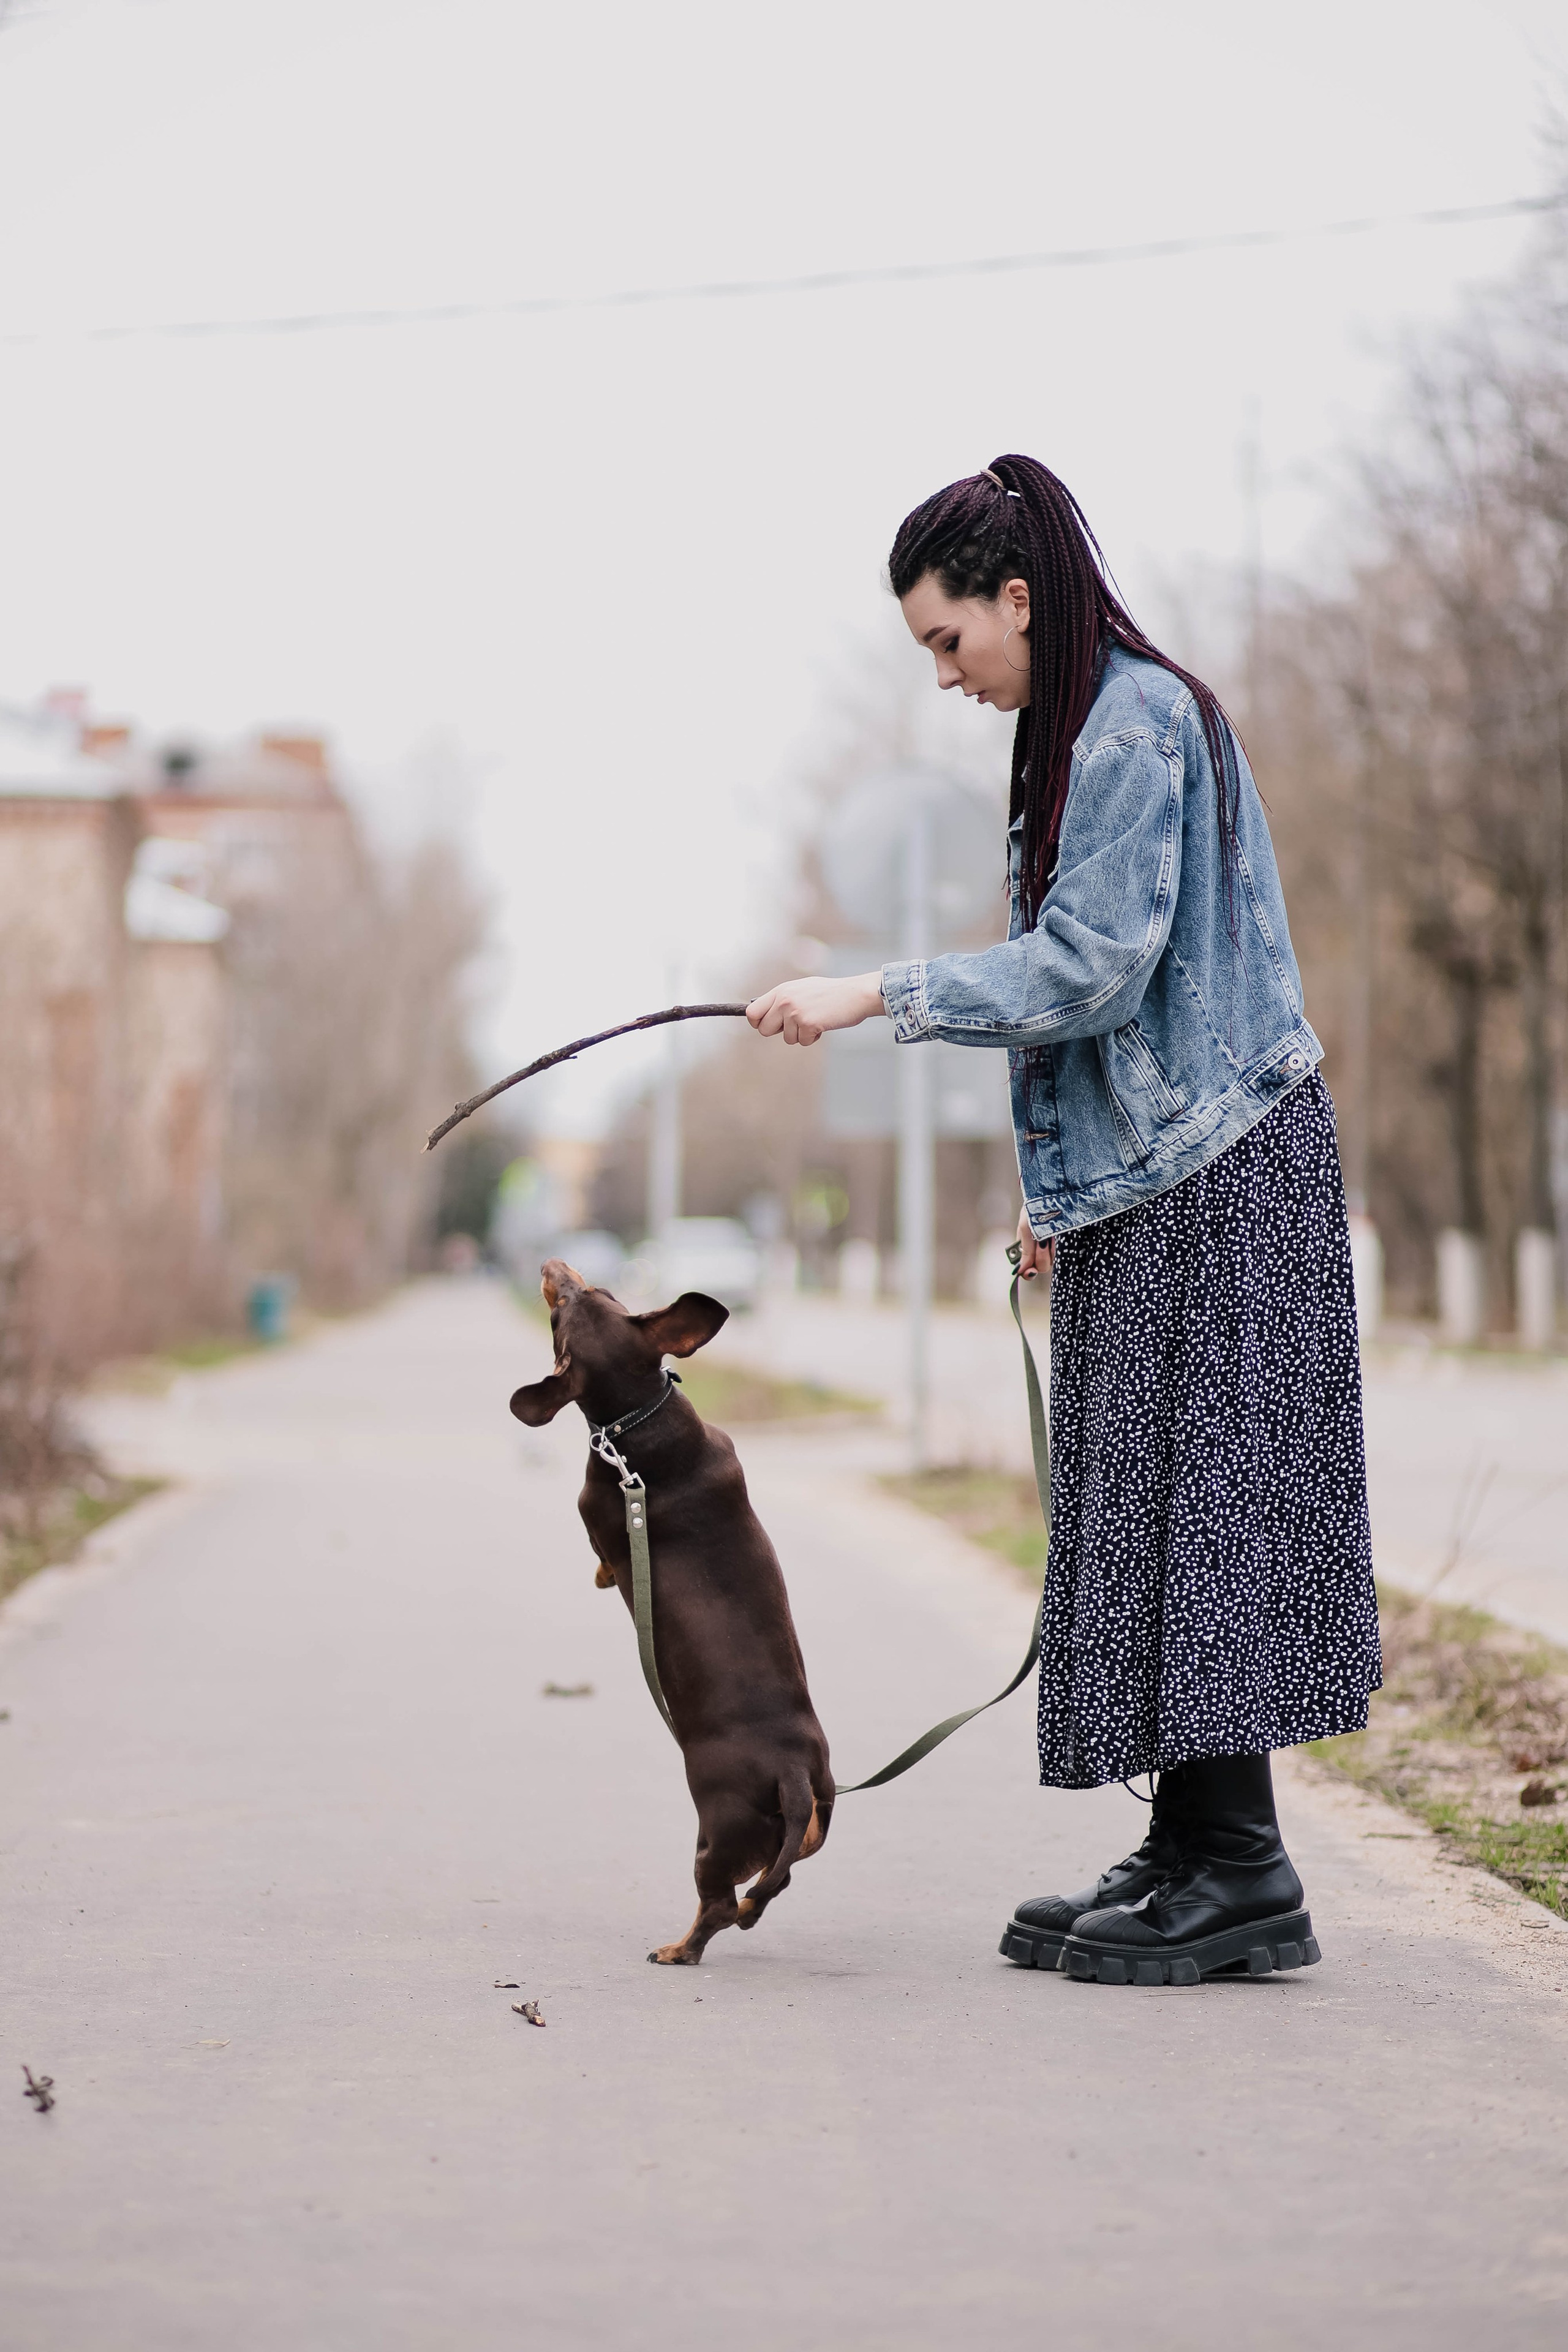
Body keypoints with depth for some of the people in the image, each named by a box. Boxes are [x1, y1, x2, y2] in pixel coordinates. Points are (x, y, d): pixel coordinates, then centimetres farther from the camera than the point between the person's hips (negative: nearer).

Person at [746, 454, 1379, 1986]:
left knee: (1198, 1498, -10)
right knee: (1152, 1511, 7)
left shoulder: (1142, 723, -13)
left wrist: (877, 995, -19)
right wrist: (1055, 1189, 17)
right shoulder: (1085, 728, 17)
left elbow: (1093, 966, -20)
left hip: (1214, 1172, -10)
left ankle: (1241, 1875, -7)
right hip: (1142, 1176, 10)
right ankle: (1191, 1855, 10)